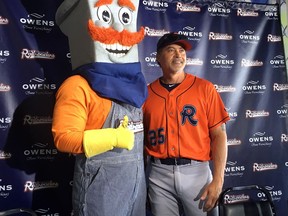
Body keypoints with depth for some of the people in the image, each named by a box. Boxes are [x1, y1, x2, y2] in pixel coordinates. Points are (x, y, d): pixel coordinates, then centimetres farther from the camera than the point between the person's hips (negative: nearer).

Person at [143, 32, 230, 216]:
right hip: (159, 174, 1)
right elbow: (140, 137, 8)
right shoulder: (146, 93, 3)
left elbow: (219, 135, -2)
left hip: (197, 172, -1)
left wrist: (218, 180, -9)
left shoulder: (204, 88, -1)